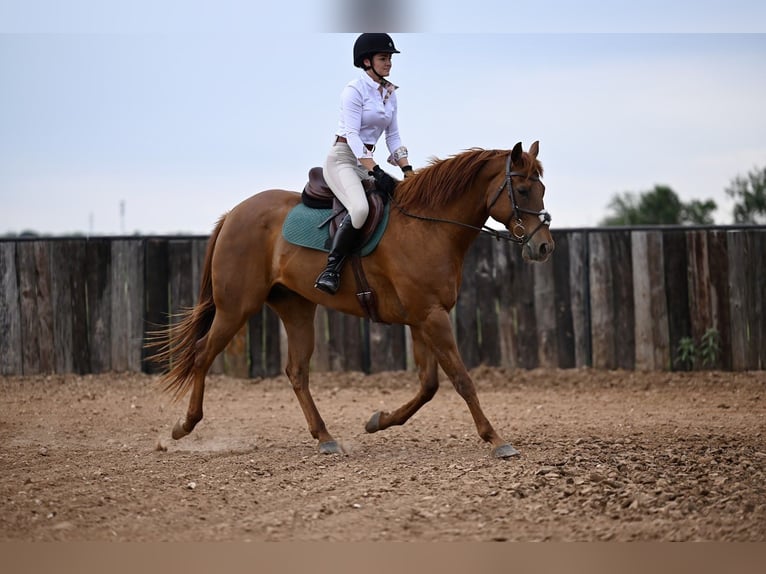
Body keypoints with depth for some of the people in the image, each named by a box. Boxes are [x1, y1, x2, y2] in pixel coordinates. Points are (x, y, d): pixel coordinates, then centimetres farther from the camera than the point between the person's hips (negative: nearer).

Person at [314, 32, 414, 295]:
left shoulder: (390, 93, 12)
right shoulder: (355, 90, -11)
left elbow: (393, 136, 15)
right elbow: (352, 135, -19)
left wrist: (407, 170, 2)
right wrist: (376, 172, -26)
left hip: (367, 161, 8)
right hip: (342, 158, -8)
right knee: (360, 209, -34)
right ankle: (331, 270, -26)